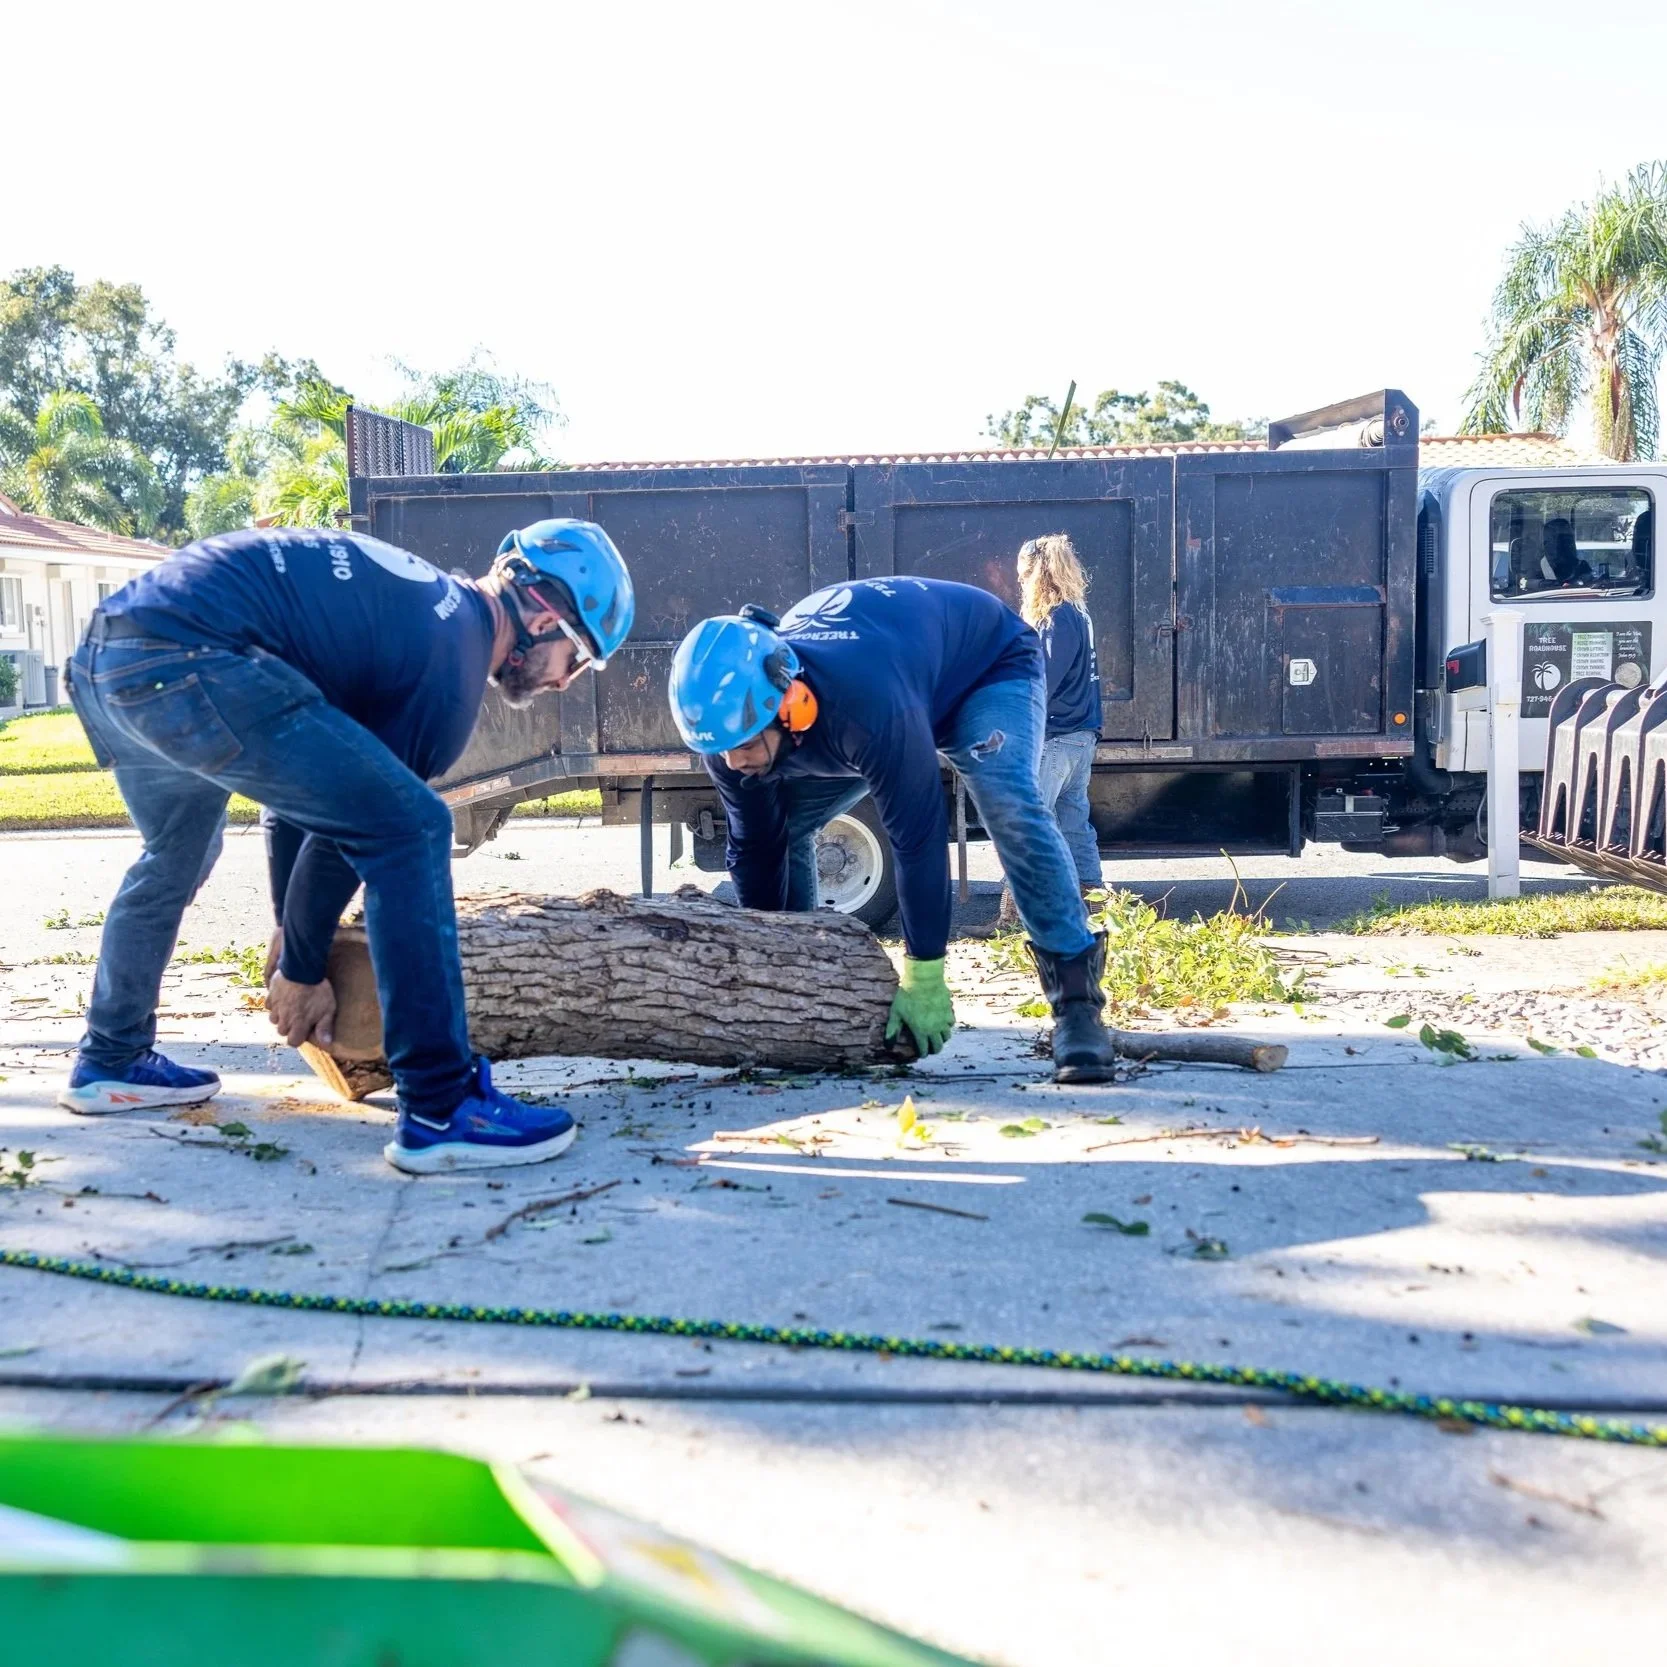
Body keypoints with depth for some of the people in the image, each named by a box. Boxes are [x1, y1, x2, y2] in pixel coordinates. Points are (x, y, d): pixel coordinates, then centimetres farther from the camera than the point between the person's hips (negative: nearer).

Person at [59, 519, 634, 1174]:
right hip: (185, 662, -11)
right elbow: (363, 823, 1)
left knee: (175, 858, 33)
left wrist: (294, 944, 32)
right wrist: (302, 970, 14)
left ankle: (109, 1063, 48)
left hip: (104, 653, 11)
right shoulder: (454, 657, -1)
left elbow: (309, 781, 29)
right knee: (412, 826, -9)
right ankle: (440, 1111, -9)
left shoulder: (418, 597, 25)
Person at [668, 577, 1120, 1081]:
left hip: (988, 665, -6)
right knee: (784, 829, -3)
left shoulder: (865, 702, -47)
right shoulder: (734, 718, -26)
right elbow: (754, 850, -13)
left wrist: (923, 980, -35)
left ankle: (1076, 1003, -30)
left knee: (1010, 809, -34)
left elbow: (917, 836, -41)